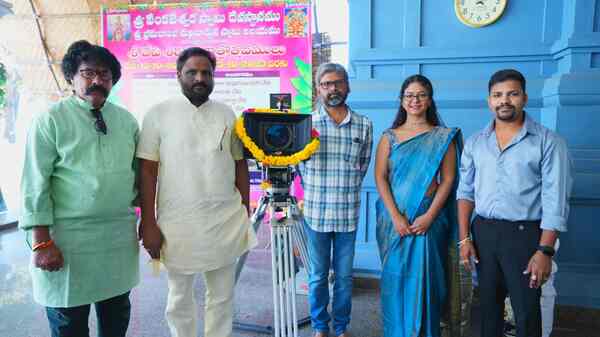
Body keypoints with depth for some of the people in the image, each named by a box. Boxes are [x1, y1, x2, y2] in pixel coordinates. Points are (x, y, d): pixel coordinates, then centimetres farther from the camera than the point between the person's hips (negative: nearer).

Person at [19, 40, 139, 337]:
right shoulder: (51, 120, -6)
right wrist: (42, 242, -12)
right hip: (69, 238, -4)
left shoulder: (127, 120, 7)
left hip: (120, 236, 4)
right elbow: (35, 185, -9)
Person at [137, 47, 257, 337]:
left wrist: (246, 214, 7)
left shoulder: (227, 114, 6)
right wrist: (148, 223, -9)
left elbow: (240, 164, 9)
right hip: (177, 224, -2)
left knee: (222, 296, 15)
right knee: (180, 298, 15)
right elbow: (147, 171, -5)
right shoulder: (159, 114, -2)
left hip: (226, 222, 3)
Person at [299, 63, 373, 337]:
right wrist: (317, 190, 2)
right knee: (317, 276, 11)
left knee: (344, 276, 12)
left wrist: (344, 189, 6)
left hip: (348, 215, 1)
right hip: (316, 214, -1)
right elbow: (298, 163, 4)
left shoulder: (364, 125, 2)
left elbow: (362, 166, 10)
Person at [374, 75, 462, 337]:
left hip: (428, 218, -1)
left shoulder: (443, 137, 3)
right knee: (395, 275, 8)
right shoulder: (389, 136, 5)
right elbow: (380, 177, -2)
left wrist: (429, 216, -11)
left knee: (424, 276, 2)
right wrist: (396, 217, -11)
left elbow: (448, 179, -1)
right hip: (394, 218, 1)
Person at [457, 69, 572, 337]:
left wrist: (545, 250, -15)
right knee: (488, 305, 17)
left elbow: (555, 200, -10)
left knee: (526, 312, 6)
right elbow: (465, 192, 6)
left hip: (524, 234, -4)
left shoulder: (548, 142, -7)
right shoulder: (475, 142, 6)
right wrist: (464, 238, 0)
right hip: (483, 232, 4)